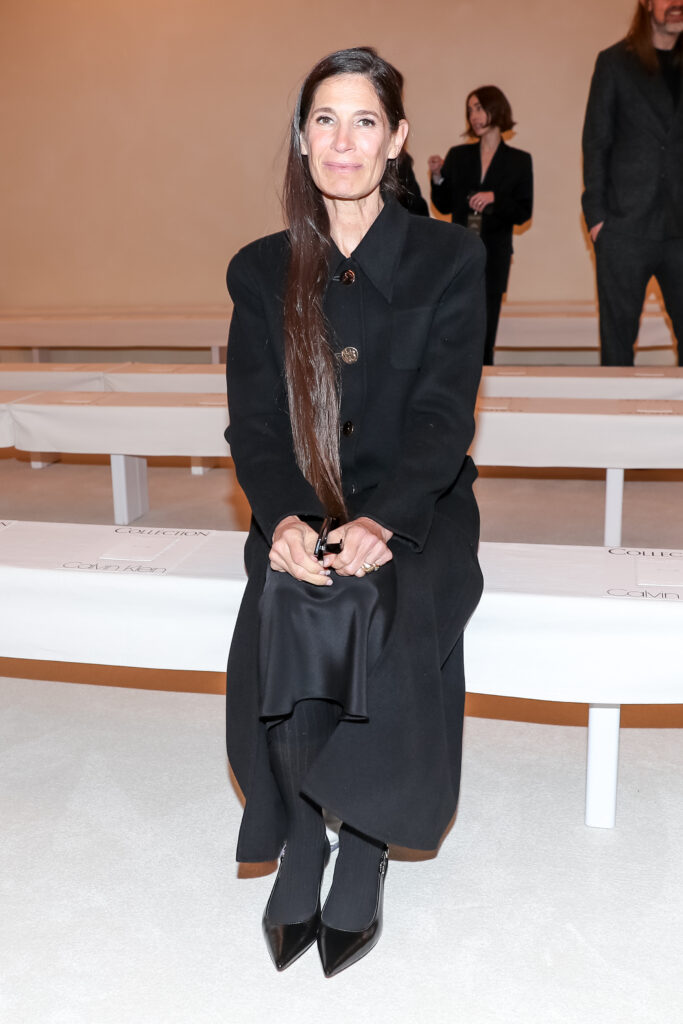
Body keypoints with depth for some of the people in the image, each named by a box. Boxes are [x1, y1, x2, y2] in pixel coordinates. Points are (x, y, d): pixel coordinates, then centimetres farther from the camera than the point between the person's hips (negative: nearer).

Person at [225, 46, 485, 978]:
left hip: (415, 508, -1)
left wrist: (382, 521, -24)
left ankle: (364, 849, -8)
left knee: (383, 615, -32)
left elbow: (444, 415, -7)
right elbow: (253, 421, 1)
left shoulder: (449, 258, 3)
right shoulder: (261, 272, 9)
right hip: (304, 513, 2)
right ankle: (302, 847, -7)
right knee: (284, 610, -29)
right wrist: (284, 518, -20)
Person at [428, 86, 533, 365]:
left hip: (493, 256, -1)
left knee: (484, 330, -2)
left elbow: (523, 213, 0)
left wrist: (495, 198, -15)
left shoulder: (518, 161, 4)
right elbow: (444, 206, 11)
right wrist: (437, 177, -5)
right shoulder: (458, 156, 10)